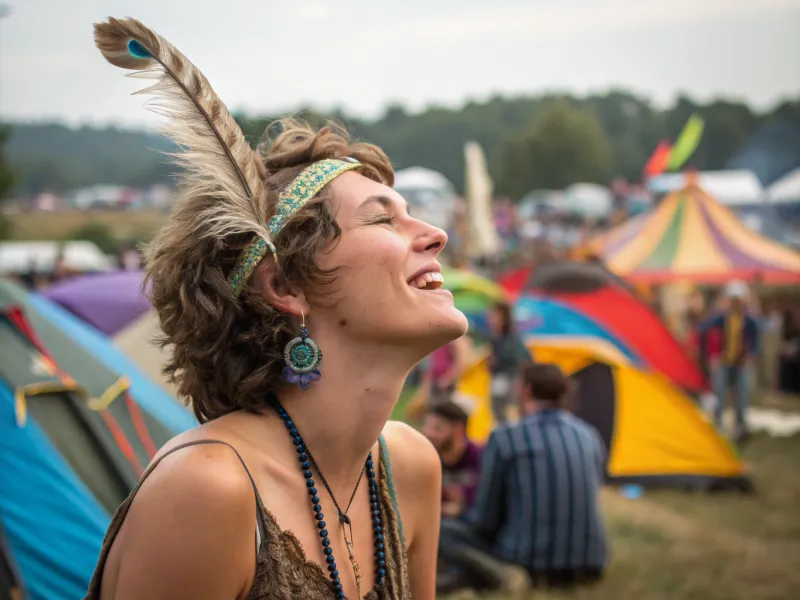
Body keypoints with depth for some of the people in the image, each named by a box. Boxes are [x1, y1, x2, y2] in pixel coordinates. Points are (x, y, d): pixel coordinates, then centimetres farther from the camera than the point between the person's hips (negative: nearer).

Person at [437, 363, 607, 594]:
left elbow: (484, 520, -2)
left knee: (442, 530, 9)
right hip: (588, 569, 6)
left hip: (526, 565, -6)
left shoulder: (504, 439, -8)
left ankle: (499, 574, -13)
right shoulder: (590, 436, 7)